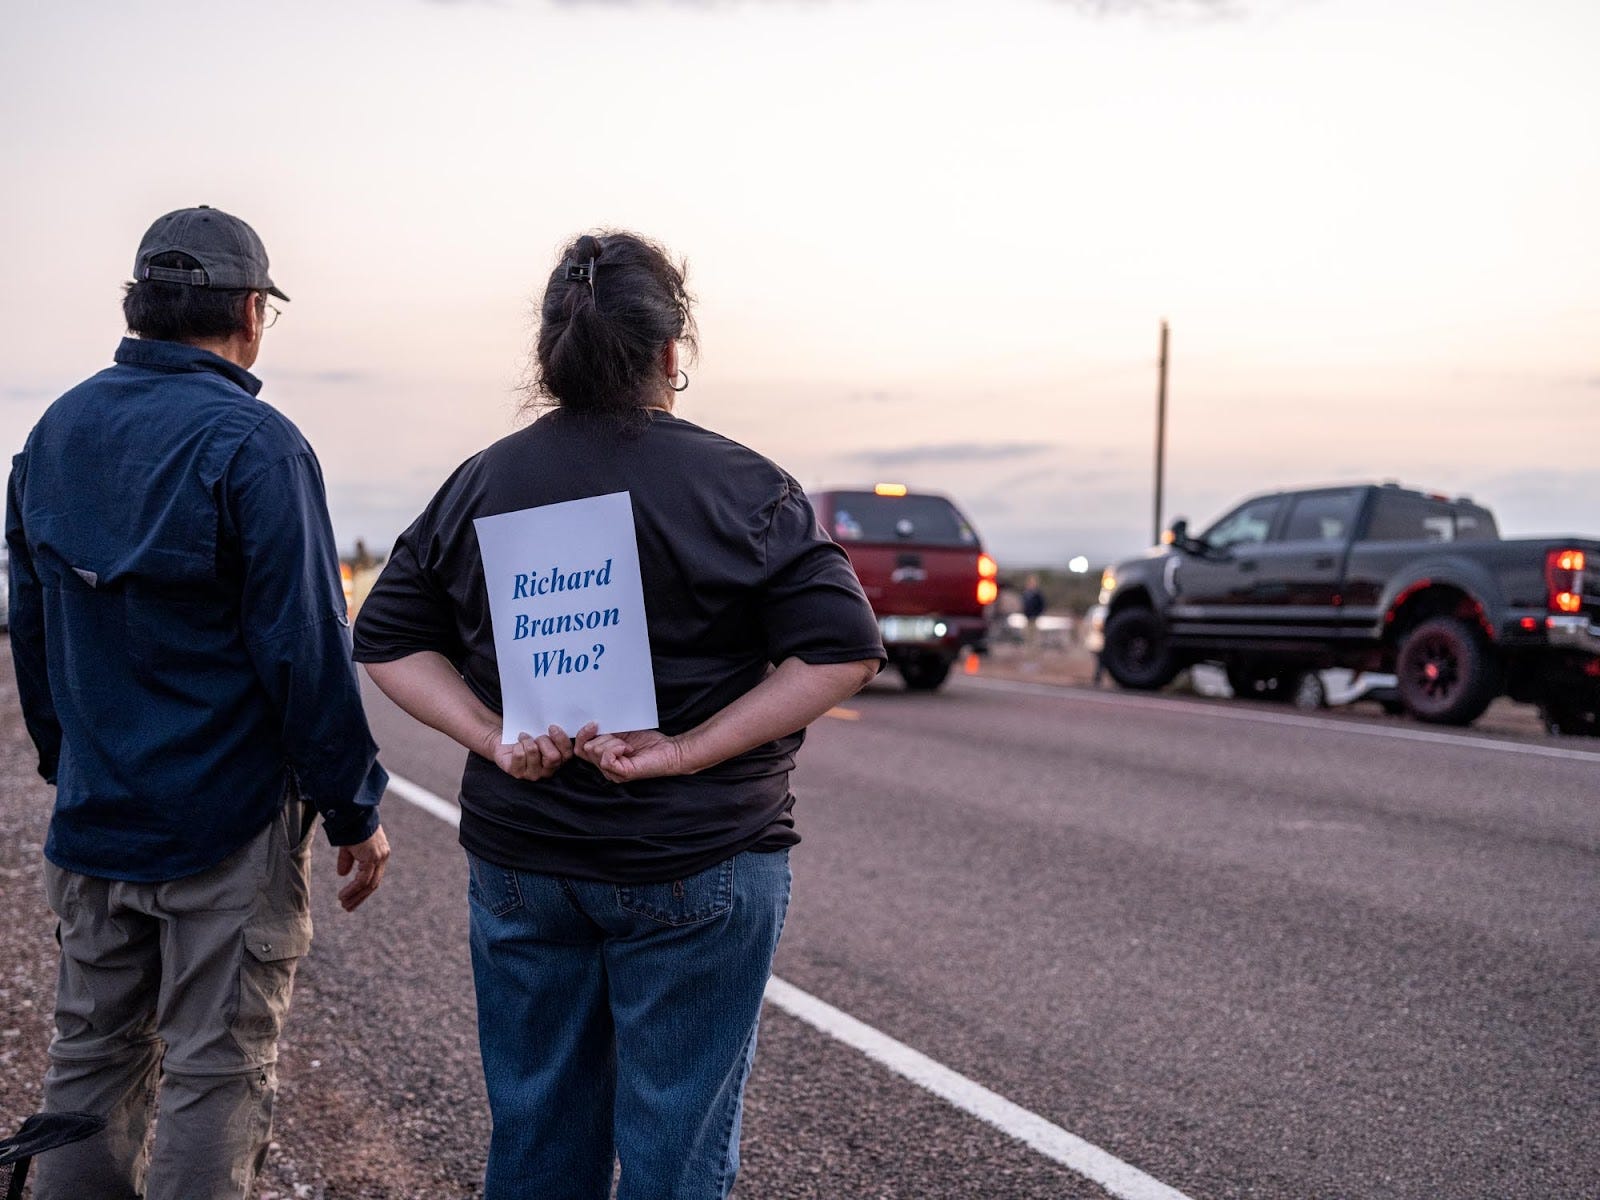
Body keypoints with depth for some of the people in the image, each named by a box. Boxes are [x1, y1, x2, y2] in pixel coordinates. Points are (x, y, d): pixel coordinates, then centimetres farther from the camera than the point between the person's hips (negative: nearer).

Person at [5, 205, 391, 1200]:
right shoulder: (252, 445, -16)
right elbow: (308, 649, -18)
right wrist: (354, 810, -10)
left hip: (93, 818, 7)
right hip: (229, 819, -6)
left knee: (93, 1051, 18)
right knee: (217, 1070, 3)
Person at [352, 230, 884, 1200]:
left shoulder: (479, 485, 4)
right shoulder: (745, 488, -9)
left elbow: (388, 640, 4)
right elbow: (841, 650, -16)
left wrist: (496, 741, -7)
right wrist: (689, 751, -16)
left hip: (520, 861, 4)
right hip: (697, 868, -4)